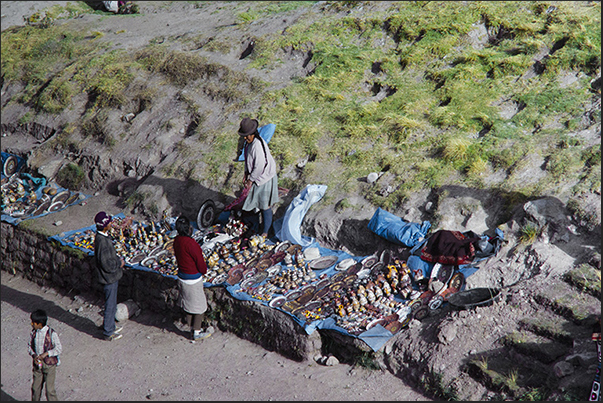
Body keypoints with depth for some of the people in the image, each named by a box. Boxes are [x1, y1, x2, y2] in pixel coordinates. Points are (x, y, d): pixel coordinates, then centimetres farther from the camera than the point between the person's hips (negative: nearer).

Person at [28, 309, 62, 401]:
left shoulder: (52, 334, -19)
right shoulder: (34, 331, -4)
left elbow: (59, 349, -13)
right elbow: (30, 345, 9)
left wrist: (46, 353, -23)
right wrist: (33, 355, -10)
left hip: (49, 364, -5)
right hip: (37, 363, 5)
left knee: (49, 389, -3)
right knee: (35, 387, 14)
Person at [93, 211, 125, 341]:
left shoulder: (103, 236, 2)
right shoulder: (102, 242, -29)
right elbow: (107, 265, -27)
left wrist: (117, 260, 5)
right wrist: (120, 263, -13)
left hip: (111, 277, 10)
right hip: (109, 278, -10)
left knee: (111, 305, 23)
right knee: (110, 306, 5)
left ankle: (111, 326, 39)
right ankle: (108, 333, 18)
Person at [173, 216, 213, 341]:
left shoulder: (177, 240, -4)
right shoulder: (191, 244, -29)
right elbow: (200, 262, -19)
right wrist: (204, 270, 1)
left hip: (181, 277, 8)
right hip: (193, 280, -8)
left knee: (187, 305, 21)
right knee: (199, 306, 10)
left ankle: (192, 330, 35)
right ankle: (197, 333, 21)